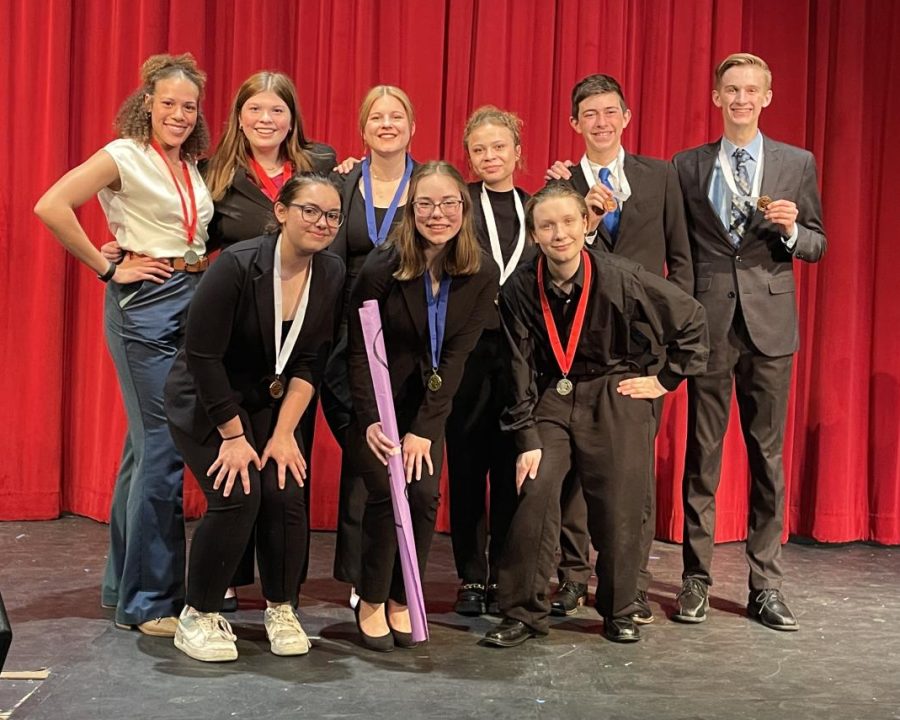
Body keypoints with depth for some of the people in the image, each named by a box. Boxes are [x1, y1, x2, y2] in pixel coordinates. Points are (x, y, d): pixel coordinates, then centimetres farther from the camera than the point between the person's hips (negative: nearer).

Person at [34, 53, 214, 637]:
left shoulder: (195, 166, 13)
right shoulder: (125, 156, -7)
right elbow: (51, 207, -18)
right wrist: (108, 268, -14)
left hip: (195, 299, 7)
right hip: (144, 303, -7)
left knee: (146, 446, 13)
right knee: (161, 448, -7)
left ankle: (126, 585, 24)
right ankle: (150, 601, 3)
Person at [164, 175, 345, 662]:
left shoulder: (331, 274, -9)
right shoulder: (238, 265, -24)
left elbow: (310, 362, -6)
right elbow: (202, 355, -21)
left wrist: (283, 433, -12)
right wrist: (234, 436, -18)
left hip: (269, 401, 4)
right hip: (205, 401, -4)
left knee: (286, 491, -15)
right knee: (238, 494, -21)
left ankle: (280, 610, 7)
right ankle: (198, 616, -1)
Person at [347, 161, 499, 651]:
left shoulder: (482, 276, -10)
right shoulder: (381, 268, -18)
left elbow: (454, 357, -11)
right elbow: (358, 350, -12)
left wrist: (424, 429, -15)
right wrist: (370, 421, -21)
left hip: (426, 402, 3)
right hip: (374, 400, -2)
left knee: (424, 493, -11)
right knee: (385, 491, -15)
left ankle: (401, 600, 10)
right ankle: (371, 601, 6)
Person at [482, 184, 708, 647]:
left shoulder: (621, 277, -13)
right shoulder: (519, 291, -9)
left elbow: (691, 321, -2)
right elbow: (520, 373, -5)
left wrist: (666, 379, 1)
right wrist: (528, 440, -9)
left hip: (616, 399, -1)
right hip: (551, 400, 1)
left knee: (618, 509, -1)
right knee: (535, 494, -15)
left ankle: (619, 613, 21)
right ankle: (523, 612, -2)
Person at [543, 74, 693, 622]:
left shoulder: (661, 176, 9)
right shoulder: (562, 184, 5)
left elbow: (680, 257, 10)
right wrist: (588, 210, -15)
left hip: (643, 337, 0)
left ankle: (633, 584, 14)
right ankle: (573, 576, 16)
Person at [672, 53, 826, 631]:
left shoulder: (797, 164, 7)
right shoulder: (688, 166, 7)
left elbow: (817, 247, 8)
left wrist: (791, 229, -12)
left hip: (770, 322, 0)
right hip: (709, 322, 0)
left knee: (768, 453, 4)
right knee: (702, 453, 4)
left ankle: (766, 584, 12)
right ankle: (697, 578, 13)